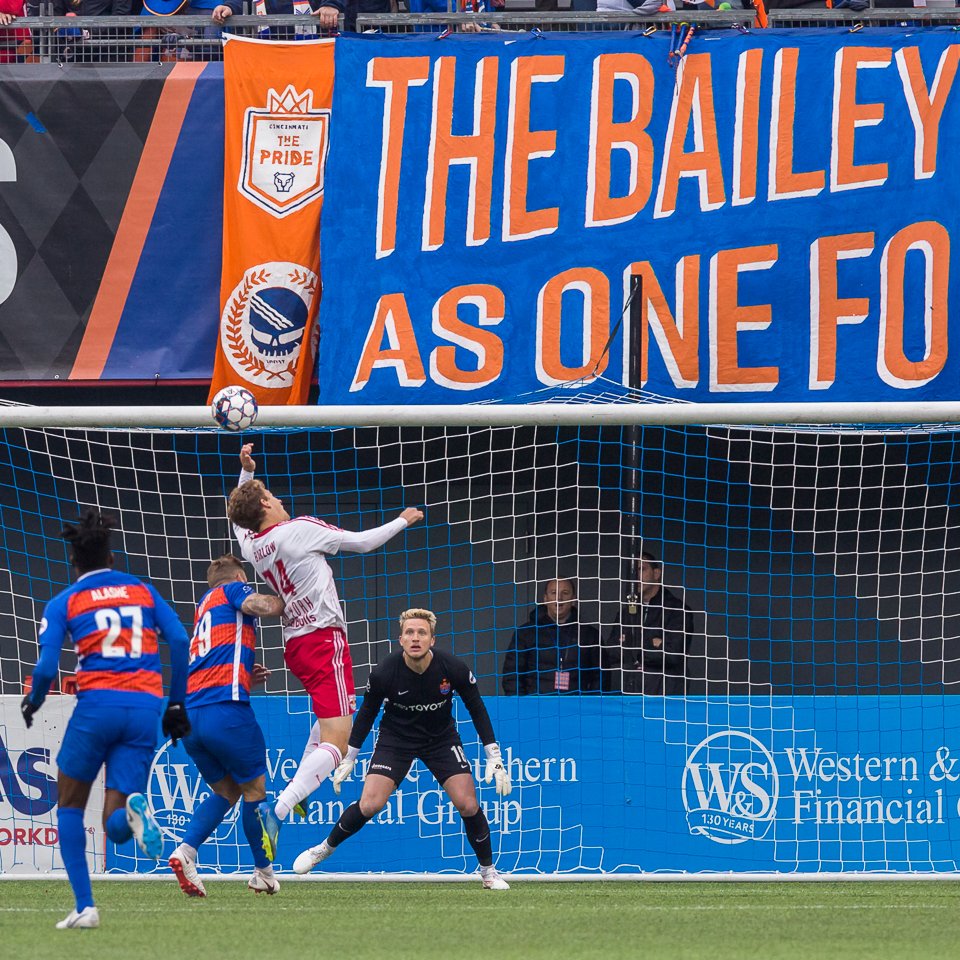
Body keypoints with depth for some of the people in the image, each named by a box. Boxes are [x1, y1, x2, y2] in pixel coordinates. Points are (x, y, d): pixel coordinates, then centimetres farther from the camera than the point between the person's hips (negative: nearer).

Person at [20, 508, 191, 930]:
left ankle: (84, 906, 4)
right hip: (146, 706, 2)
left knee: (70, 805, 18)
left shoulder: (64, 602, 8)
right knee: (116, 828, 6)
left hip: (97, 703, -2)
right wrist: (176, 704, 12)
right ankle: (132, 810, -33)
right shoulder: (143, 591, 17)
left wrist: (32, 702, 20)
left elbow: (46, 668, -1)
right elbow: (179, 642, 5)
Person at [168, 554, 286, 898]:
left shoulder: (203, 608, 29)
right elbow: (269, 606, -12)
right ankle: (263, 873, 17)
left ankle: (186, 851, -3)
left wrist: (245, 676, 26)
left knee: (226, 790, 18)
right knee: (254, 788, 9)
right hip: (226, 709, -7)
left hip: (190, 714, 7)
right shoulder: (233, 590, 8)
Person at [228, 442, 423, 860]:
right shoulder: (301, 529, -12)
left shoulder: (250, 545, 5)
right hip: (324, 641, -8)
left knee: (332, 713, 34)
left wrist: (245, 472, 26)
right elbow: (362, 542, -2)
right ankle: (277, 810, -34)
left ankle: (297, 789, 24)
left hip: (295, 645, 8)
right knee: (335, 744, -15)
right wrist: (402, 521, 13)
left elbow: (241, 522, 32)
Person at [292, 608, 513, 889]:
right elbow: (367, 713, -5)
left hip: (441, 739, 1)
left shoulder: (454, 669, -23)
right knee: (369, 805, -15)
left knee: (468, 805, -11)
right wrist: (348, 758, 0)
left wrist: (494, 758, -7)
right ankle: (325, 848, 11)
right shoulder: (384, 673, -24)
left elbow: (477, 709, -7)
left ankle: (488, 871, 11)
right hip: (396, 738, -1)